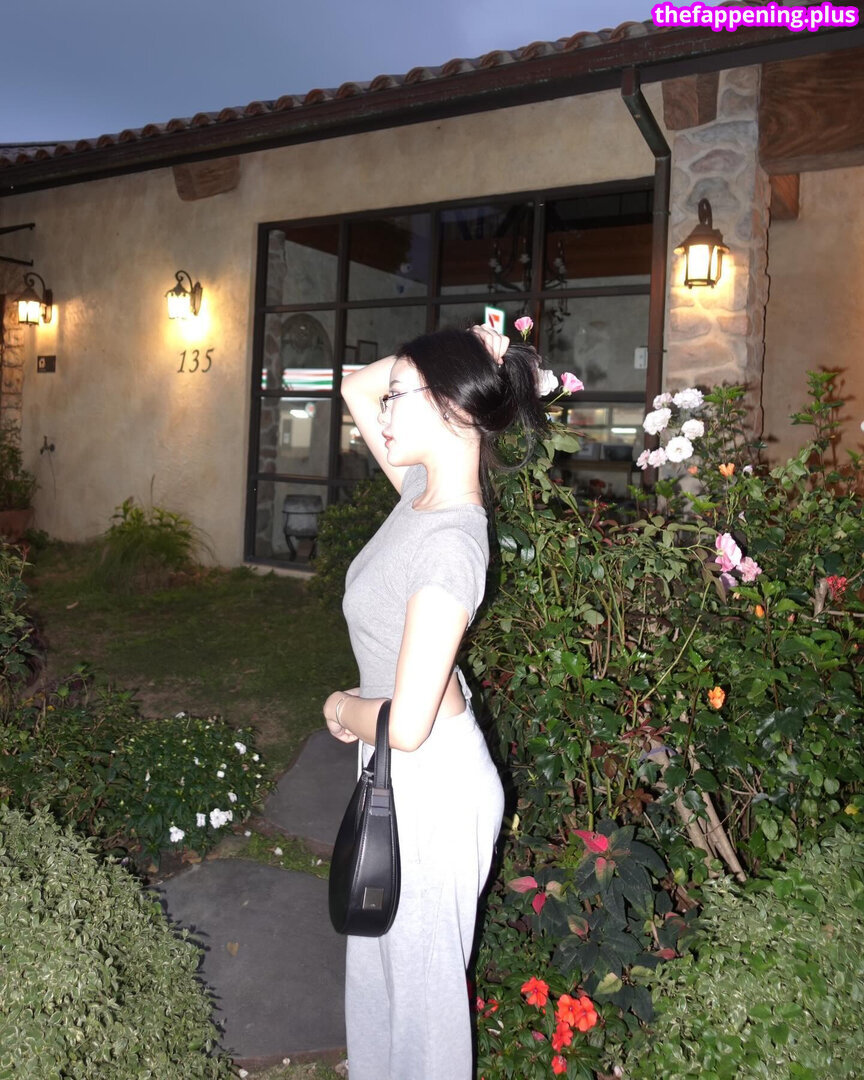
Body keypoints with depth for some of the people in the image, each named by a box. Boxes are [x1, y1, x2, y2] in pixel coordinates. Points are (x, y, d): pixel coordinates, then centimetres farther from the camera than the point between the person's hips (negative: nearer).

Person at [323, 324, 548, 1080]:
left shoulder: (450, 542, -29)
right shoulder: (425, 489, -5)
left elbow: (405, 724, -32)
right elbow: (356, 387, 11)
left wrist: (344, 709, -12)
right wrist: (429, 360, -4)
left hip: (432, 784, -9)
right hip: (402, 772, 9)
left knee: (422, 977, 16)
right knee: (377, 956, 28)